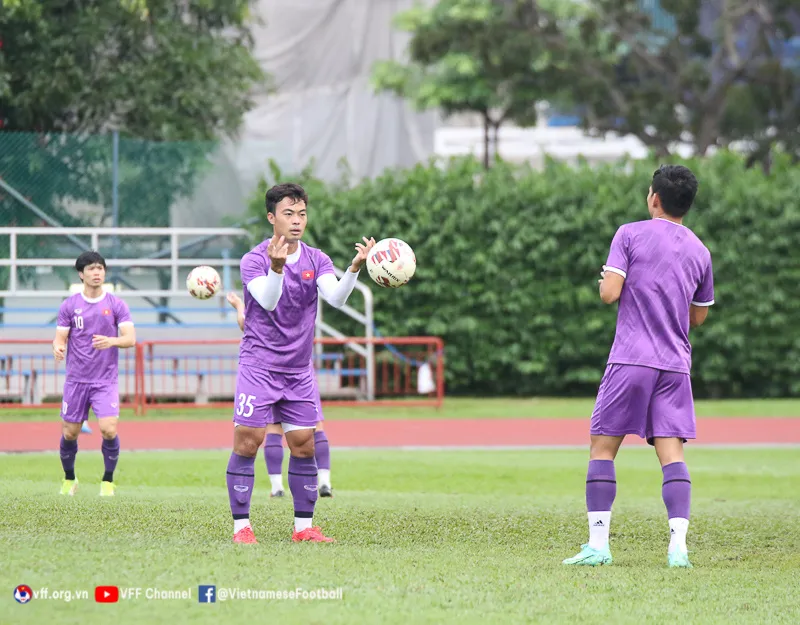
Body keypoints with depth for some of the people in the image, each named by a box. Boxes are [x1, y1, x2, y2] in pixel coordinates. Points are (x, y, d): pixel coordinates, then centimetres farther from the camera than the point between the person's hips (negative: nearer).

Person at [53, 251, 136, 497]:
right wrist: (58, 348, -23)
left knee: (109, 429, -17)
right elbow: (60, 338, 2)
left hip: (106, 381, -1)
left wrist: (111, 341, -27)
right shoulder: (69, 305, 3)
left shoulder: (116, 305, 1)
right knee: (69, 433, 4)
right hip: (76, 380, 1)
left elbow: (130, 338, -6)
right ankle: (69, 479, 28)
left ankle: (108, 481, 2)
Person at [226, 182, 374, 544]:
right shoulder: (254, 260, -7)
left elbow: (336, 298, -11)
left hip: (298, 371, 4)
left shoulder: (316, 260, 5)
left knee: (304, 446, 4)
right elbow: (268, 302, -24)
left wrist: (355, 268, -29)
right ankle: (241, 526, 0)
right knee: (247, 444, -7)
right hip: (258, 368, -4)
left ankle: (304, 526, 11)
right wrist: (276, 268, -42)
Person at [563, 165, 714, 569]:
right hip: (676, 364, 3)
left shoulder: (630, 235, -2)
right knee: (671, 453, -1)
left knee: (603, 448, 4)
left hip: (631, 360, -3)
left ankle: (598, 543, -1)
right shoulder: (699, 252, 12)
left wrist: (607, 280, 13)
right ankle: (678, 546, -15)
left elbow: (609, 294, -9)